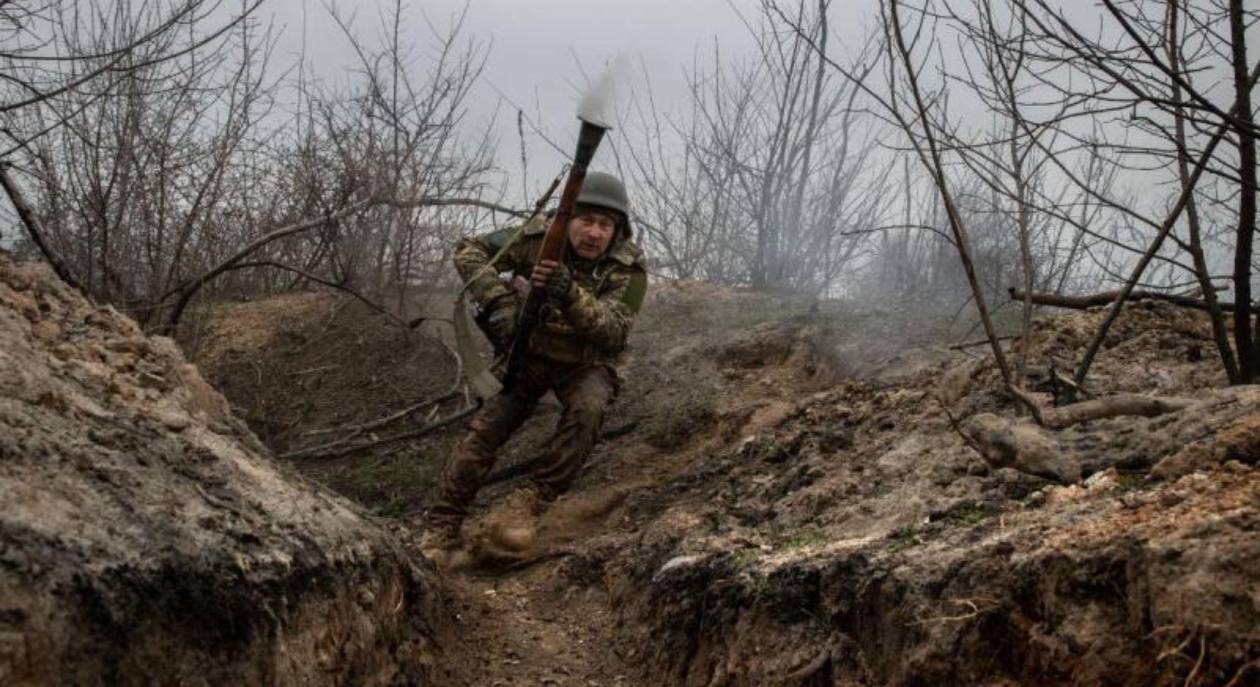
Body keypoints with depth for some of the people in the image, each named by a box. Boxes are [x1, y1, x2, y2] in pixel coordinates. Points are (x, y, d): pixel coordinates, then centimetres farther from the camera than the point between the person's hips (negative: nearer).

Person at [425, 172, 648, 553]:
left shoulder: (628, 269, -21)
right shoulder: (540, 238, -17)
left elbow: (612, 331, -35)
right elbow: (469, 251, -14)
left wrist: (567, 291, -52)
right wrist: (497, 300, -31)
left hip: (586, 364, -1)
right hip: (529, 353, 1)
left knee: (587, 409, -32)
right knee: (484, 429, -12)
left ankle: (534, 500, -19)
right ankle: (443, 528, -1)